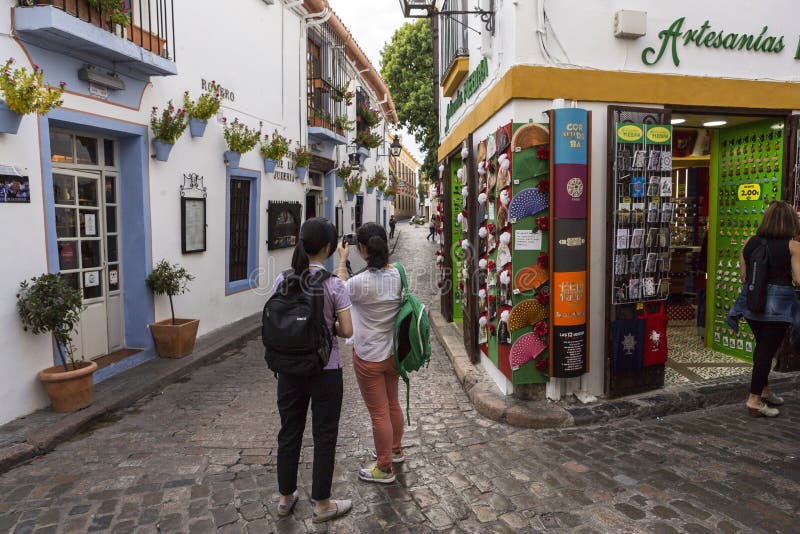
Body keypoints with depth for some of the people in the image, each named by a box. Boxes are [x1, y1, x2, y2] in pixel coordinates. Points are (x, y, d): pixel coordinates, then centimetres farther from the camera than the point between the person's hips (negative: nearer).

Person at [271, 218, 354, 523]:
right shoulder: (333, 285, -15)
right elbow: (347, 331, -13)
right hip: (325, 370, -4)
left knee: (289, 432, 18)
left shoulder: (282, 281, -4)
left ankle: (286, 498, 35)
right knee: (324, 436, 11)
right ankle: (322, 504, 25)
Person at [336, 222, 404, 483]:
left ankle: (384, 468, 24)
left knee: (379, 413, 8)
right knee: (393, 404, 24)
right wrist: (380, 254, 9)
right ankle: (395, 449, 46)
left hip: (369, 357, -7)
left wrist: (342, 261, 4)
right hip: (393, 351, 7)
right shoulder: (397, 275, -8)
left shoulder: (361, 282, -26)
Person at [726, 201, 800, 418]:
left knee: (762, 347, 20)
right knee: (767, 350, 0)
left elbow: (743, 276, 7)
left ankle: (764, 390, 34)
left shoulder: (749, 242, 3)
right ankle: (755, 400, 2)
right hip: (778, 304, -5)